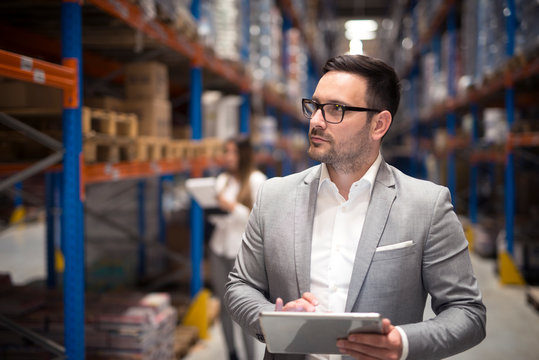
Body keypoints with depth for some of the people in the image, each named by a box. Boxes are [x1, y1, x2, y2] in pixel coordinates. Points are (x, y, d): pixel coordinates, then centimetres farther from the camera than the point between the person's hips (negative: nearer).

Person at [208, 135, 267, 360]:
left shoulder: (256, 180, -5)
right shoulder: (222, 179, 11)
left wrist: (232, 207, -18)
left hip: (242, 251, -5)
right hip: (219, 247, 5)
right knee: (225, 305, 10)